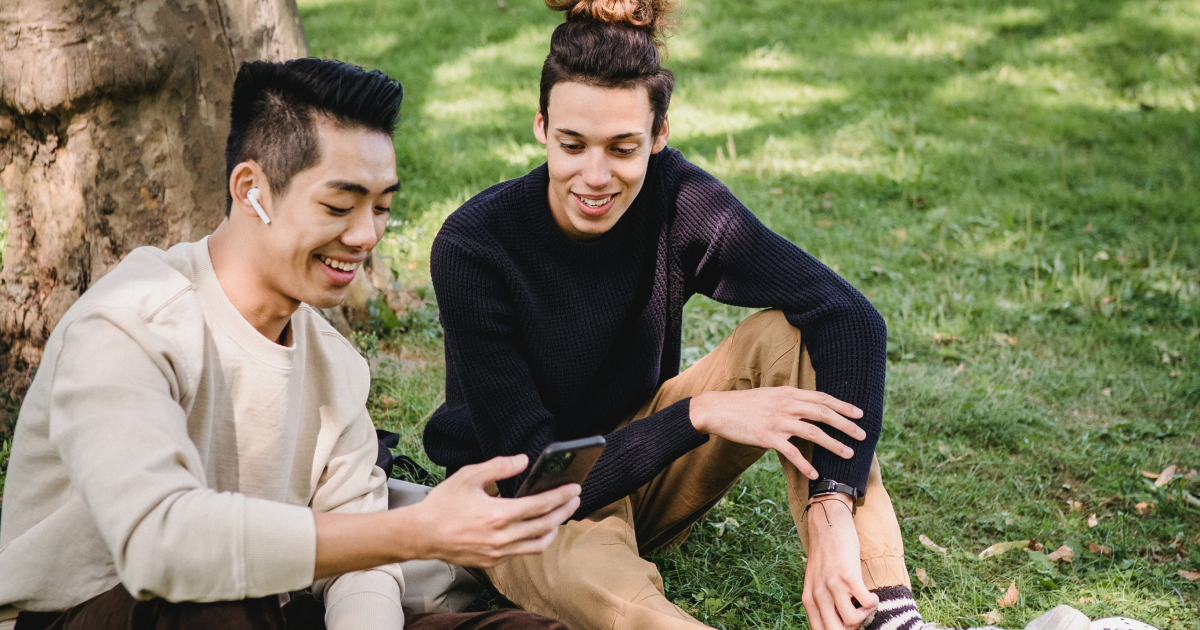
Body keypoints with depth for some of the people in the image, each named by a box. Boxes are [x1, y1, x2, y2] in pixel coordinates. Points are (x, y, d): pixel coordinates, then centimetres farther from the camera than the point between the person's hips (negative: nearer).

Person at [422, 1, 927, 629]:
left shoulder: (673, 200, -17)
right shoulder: (472, 248, -25)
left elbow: (849, 317, -24)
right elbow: (531, 472, -26)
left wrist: (832, 515, -36)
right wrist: (701, 413, -33)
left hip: (644, 466, 4)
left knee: (791, 335, -19)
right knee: (585, 575, -40)